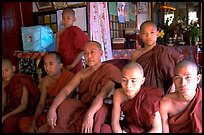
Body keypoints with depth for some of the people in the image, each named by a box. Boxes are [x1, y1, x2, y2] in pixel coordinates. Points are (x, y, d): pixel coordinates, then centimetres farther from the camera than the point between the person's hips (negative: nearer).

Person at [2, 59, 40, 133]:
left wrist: (6, 116, -25)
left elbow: (24, 105, -20)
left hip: (27, 110, -6)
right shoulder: (4, 83, 1)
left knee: (10, 120, -30)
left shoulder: (22, 81, -20)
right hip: (13, 109, 6)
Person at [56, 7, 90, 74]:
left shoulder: (76, 31, -7)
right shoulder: (59, 33, 3)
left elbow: (82, 51, -11)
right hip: (63, 65, 3)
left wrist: (73, 65, -15)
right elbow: (57, 50, 7)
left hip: (75, 65, -3)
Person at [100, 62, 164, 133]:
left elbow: (158, 129, -20)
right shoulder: (118, 94, -8)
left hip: (145, 131, -2)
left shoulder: (150, 97, -18)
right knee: (105, 128, -21)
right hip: (125, 130, 3)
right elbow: (115, 122, -8)